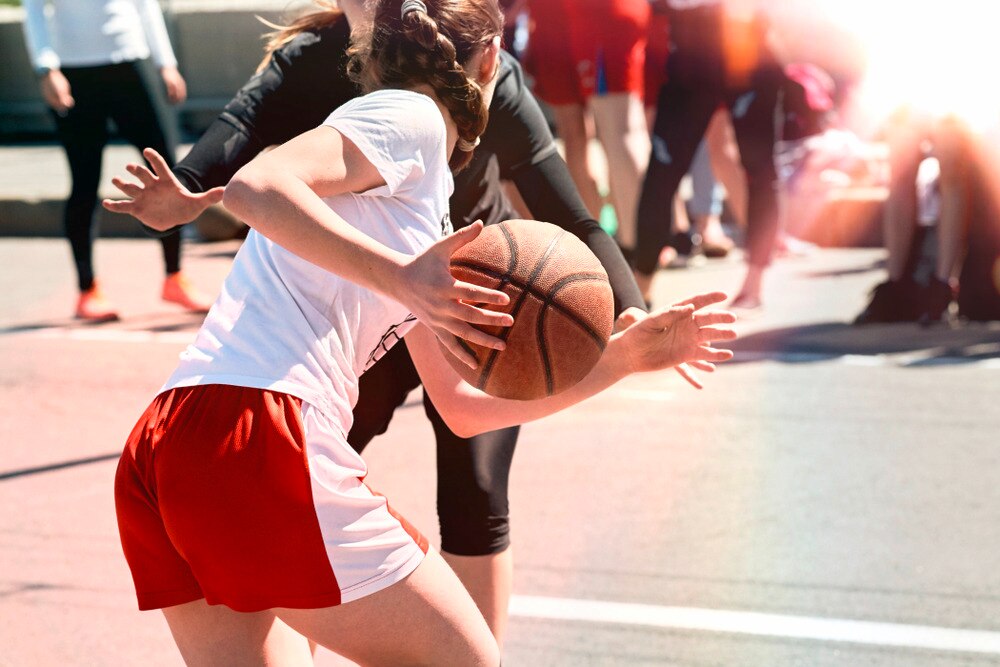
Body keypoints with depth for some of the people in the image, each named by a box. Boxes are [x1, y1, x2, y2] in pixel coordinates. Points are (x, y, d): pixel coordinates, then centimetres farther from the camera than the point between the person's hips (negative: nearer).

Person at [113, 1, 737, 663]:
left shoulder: (427, 203, 28)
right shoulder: (411, 115, 1)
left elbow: (465, 405, 30)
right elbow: (255, 186, -17)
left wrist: (627, 354, 30)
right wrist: (402, 279, -24)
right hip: (260, 431, -9)